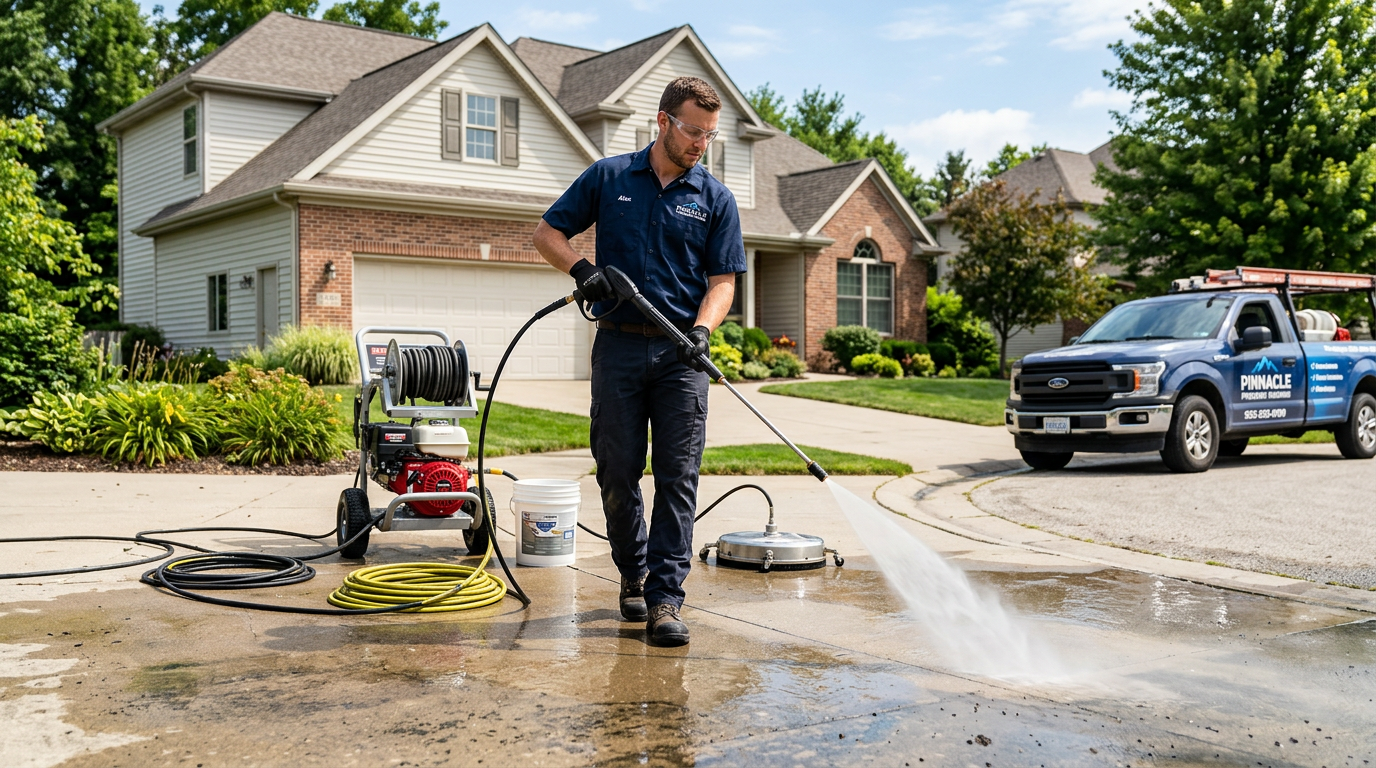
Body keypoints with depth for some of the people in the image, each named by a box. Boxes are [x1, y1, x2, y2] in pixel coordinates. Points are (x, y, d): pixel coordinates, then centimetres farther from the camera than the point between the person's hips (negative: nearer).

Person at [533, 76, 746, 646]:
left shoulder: (716, 198, 7)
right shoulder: (608, 178, 7)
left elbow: (722, 279, 3)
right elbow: (548, 232, 11)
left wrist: (701, 329, -16)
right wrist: (581, 269, -9)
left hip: (681, 353, 0)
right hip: (619, 346, 0)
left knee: (678, 477, -5)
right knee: (617, 473, 5)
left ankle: (665, 598, -2)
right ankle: (633, 574, 25)